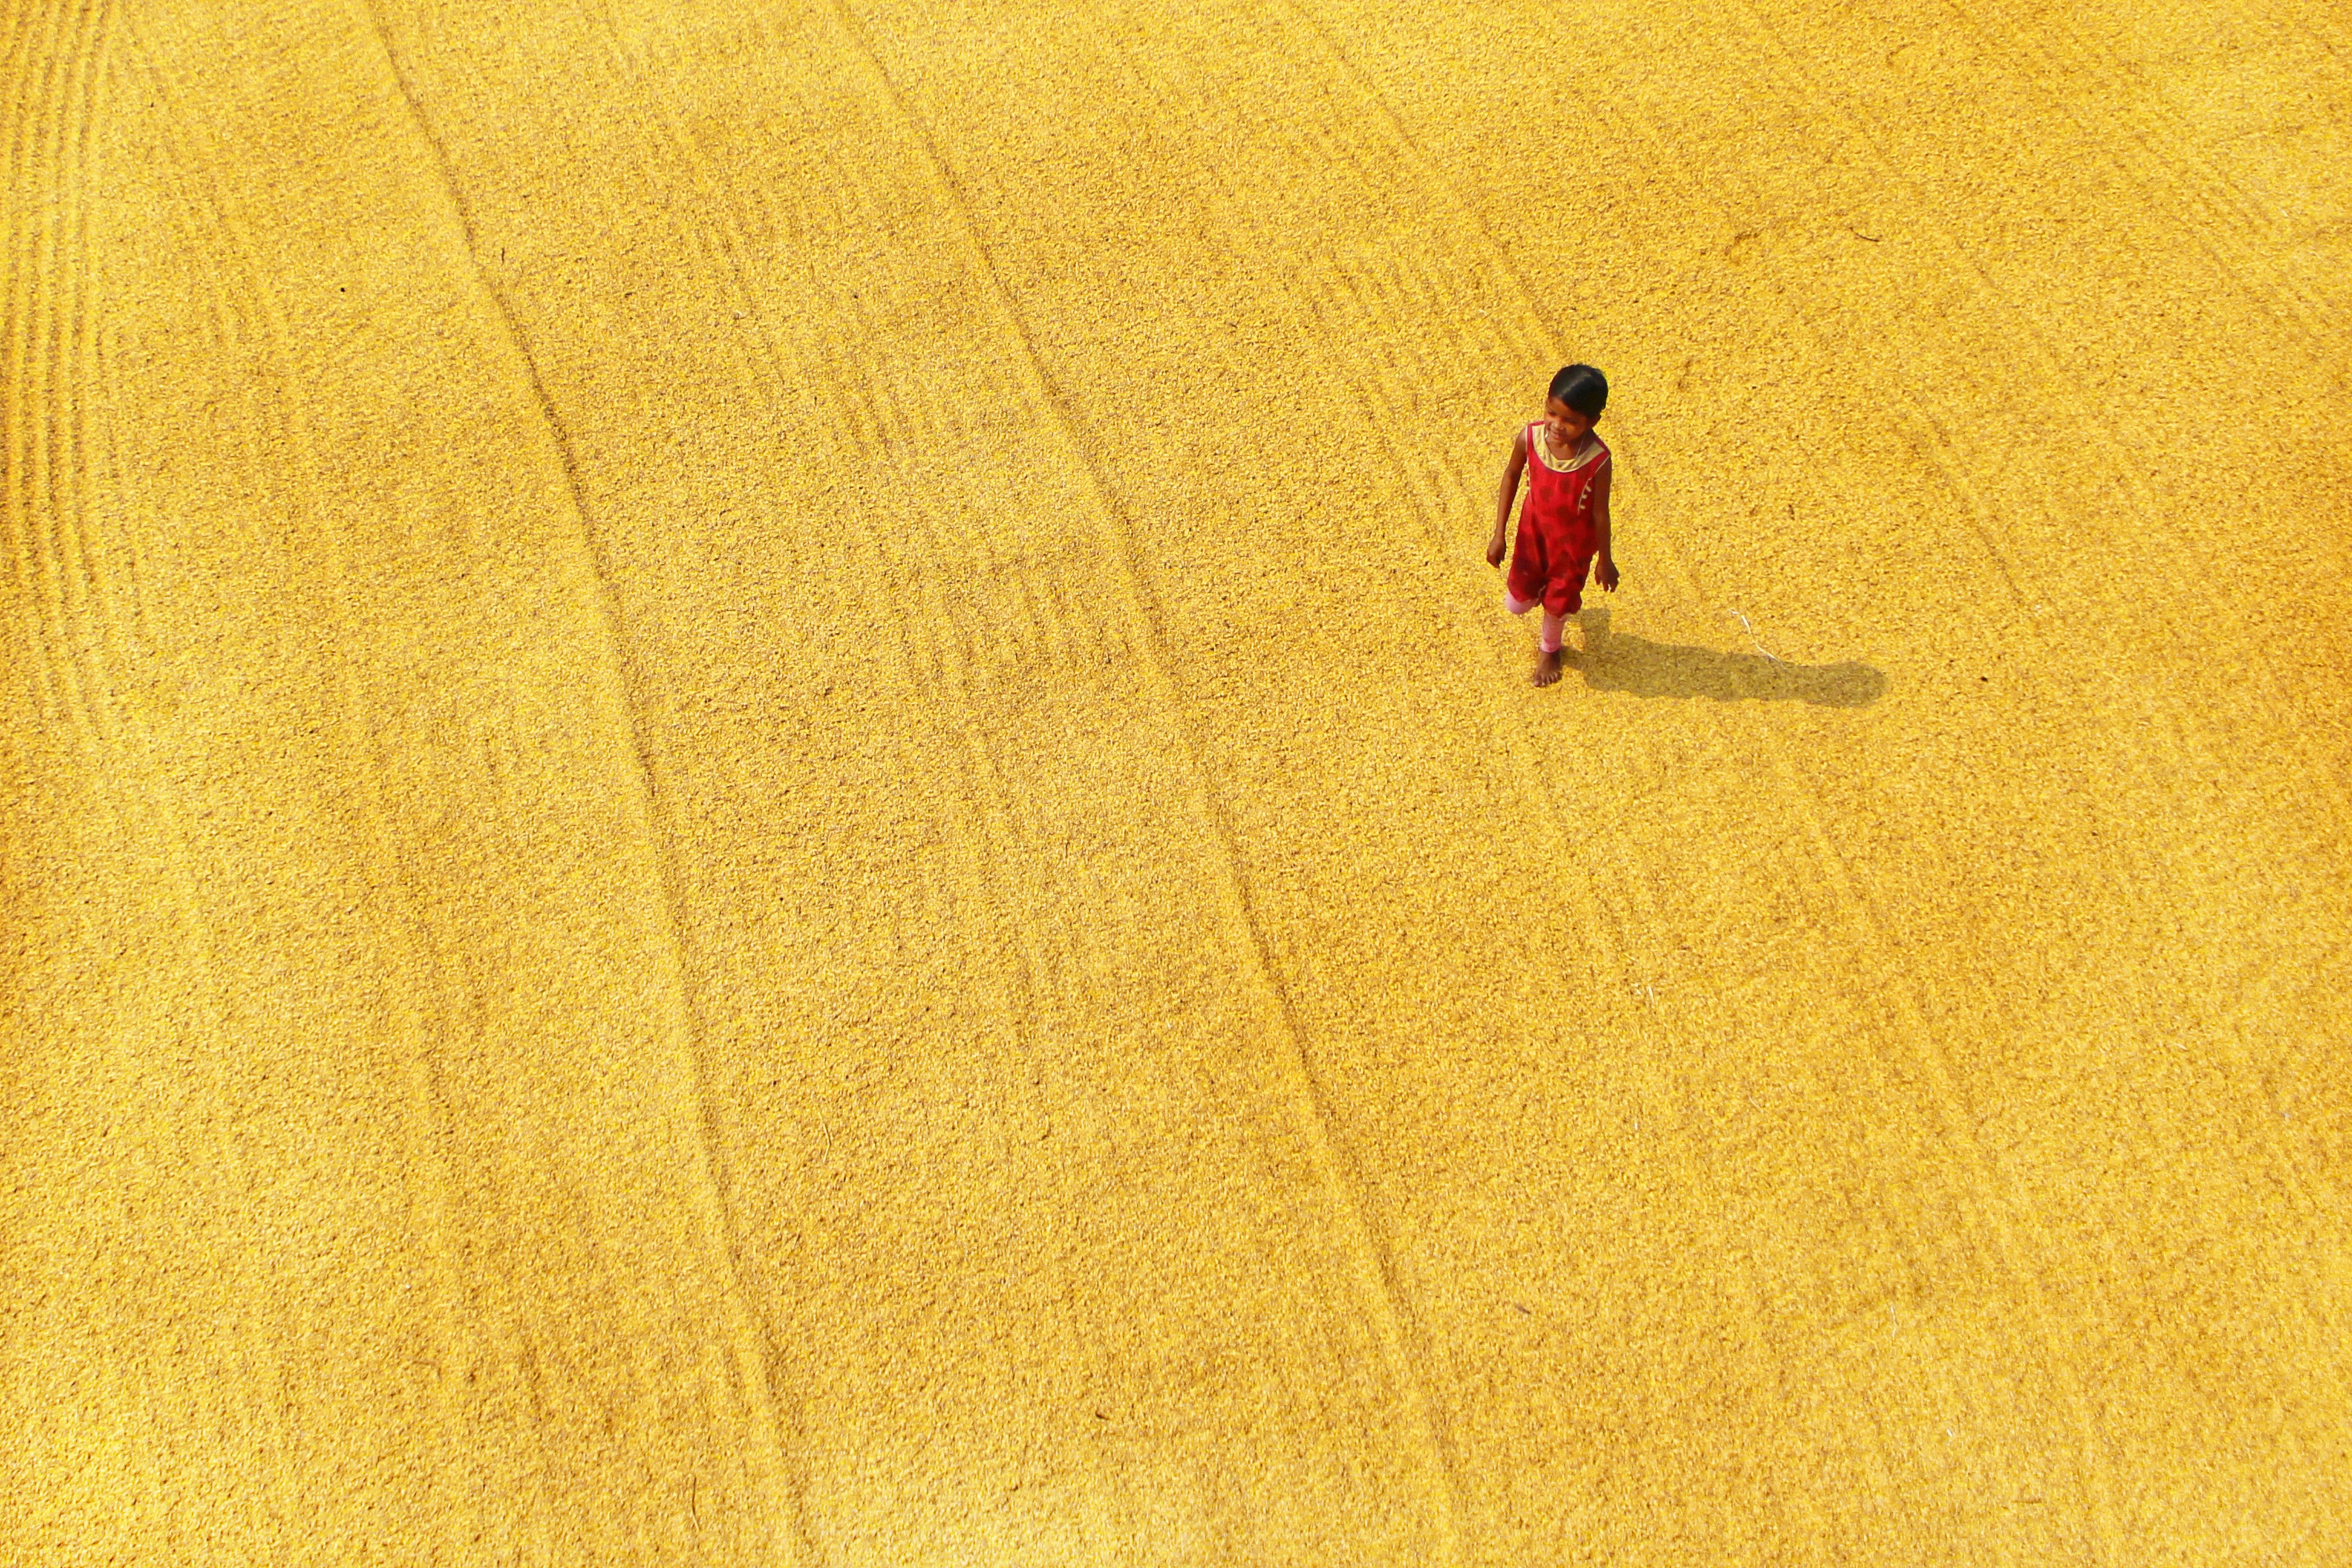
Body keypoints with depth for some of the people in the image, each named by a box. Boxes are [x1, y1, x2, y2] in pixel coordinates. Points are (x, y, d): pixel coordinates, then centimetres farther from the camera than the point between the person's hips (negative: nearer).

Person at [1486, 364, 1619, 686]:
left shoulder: (1598, 460, -33)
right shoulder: (1529, 439, -26)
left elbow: (1600, 511, -18)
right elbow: (1511, 476, -7)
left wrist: (1605, 560, -4)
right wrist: (1499, 534, -3)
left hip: (1574, 541, -2)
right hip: (1534, 530, 2)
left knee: (1558, 602, 19)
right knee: (1516, 605, 13)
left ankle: (1549, 649, 53)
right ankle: (1541, 587, 50)